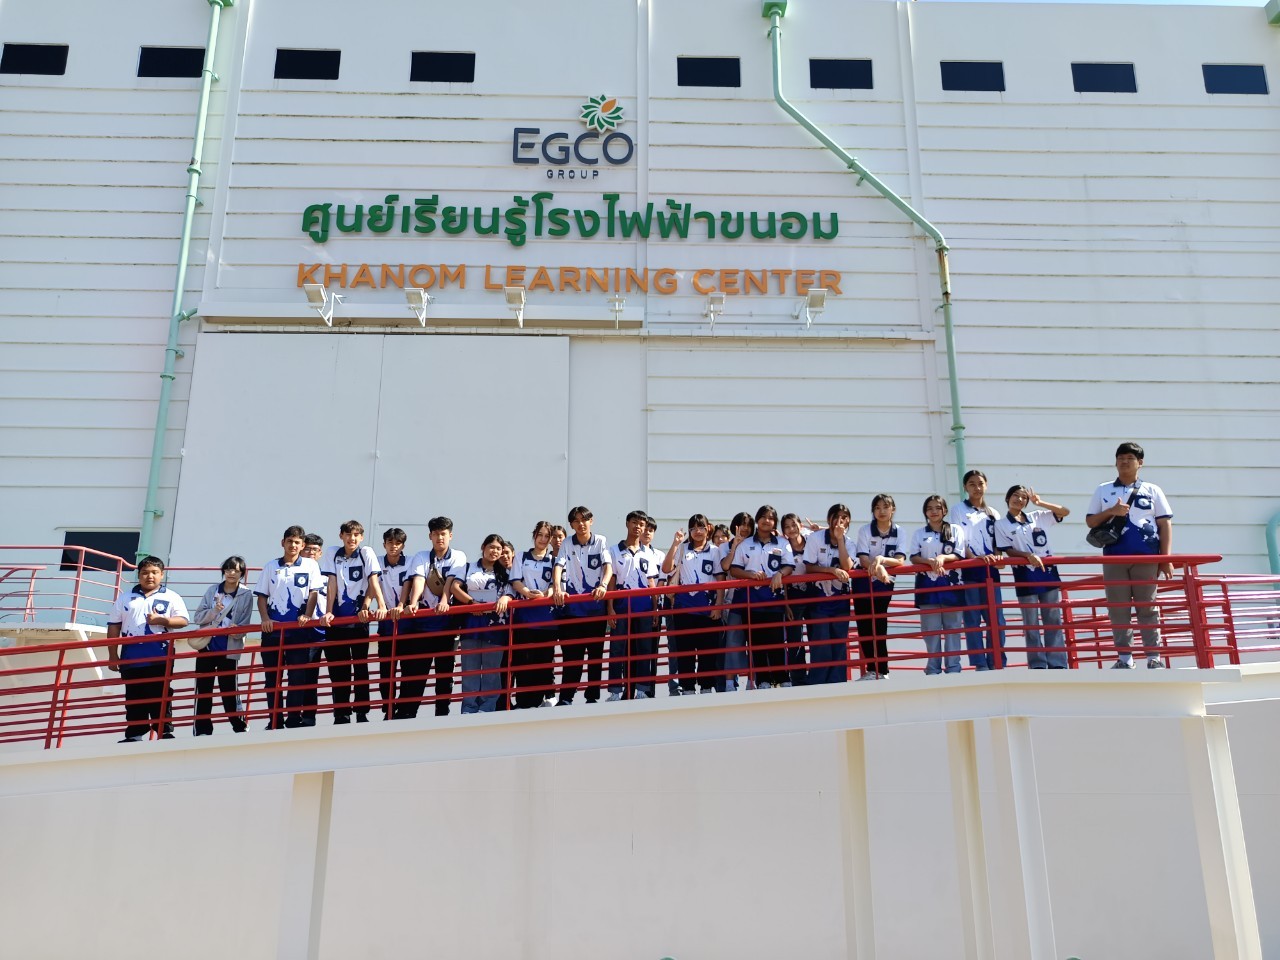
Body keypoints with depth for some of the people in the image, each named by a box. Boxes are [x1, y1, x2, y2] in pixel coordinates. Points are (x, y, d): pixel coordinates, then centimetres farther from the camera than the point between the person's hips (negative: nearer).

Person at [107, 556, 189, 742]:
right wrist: (113, 655, 6)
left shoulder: (171, 597, 6)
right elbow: (113, 627, 11)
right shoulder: (125, 598, 12)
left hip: (159, 658, -2)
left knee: (160, 697, -1)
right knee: (133, 698, 7)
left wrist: (163, 620, -18)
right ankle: (134, 735, 14)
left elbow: (183, 621, -1)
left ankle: (164, 732, 4)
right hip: (131, 657, 3)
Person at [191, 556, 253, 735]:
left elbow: (245, 624, -3)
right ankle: (201, 729, 12)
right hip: (207, 645, 3)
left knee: (229, 688, 1)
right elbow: (198, 617, 3)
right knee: (203, 688, 5)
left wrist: (237, 631, -23)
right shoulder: (212, 590, 7)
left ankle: (239, 726, 14)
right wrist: (214, 611, -14)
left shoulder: (246, 595, -1)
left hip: (229, 648, -3)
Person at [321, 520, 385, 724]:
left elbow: (374, 581, -13)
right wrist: (328, 612, -12)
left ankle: (362, 713, 10)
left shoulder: (367, 553, -3)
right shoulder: (332, 554, 1)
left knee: (361, 666, 3)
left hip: (360, 618, -1)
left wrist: (381, 606, -24)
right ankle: (341, 714, 12)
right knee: (338, 669, 4)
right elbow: (332, 584, -4)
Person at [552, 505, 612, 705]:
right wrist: (557, 588, -27)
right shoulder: (567, 544, 4)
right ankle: (566, 697, 6)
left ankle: (593, 696, 15)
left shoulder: (601, 542, 2)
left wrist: (603, 585, -29)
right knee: (571, 653, 0)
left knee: (596, 653, 7)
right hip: (572, 607, 0)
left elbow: (608, 566, -9)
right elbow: (558, 567, -9)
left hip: (596, 606, 0)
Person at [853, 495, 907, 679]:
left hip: (885, 583, 0)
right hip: (863, 582, 0)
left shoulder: (899, 532, -4)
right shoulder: (864, 530, -8)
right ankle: (872, 669, 7)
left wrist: (882, 559, -33)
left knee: (879, 627, 0)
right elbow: (863, 560, -16)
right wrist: (878, 567, -36)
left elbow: (900, 561, -15)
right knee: (865, 626, -1)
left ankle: (881, 671, 6)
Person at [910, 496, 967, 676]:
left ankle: (953, 667, 5)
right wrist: (931, 562, -17)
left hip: (950, 583, 0)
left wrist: (943, 557, -17)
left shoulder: (956, 530, 8)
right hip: (927, 583, 1)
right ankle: (933, 668, 5)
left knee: (953, 627, 1)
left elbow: (960, 555, 1)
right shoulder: (919, 533, 10)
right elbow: (914, 558, 1)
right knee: (931, 628, 1)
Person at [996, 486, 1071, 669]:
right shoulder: (1001, 524, 1)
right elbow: (1008, 551, -5)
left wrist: (1039, 502, -3)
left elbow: (1065, 512, 6)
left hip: (1048, 573, 3)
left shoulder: (1038, 517, 10)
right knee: (1031, 624, 2)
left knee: (1054, 620, 5)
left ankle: (1058, 663, 9)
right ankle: (1038, 665, 7)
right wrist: (1029, 556, -21)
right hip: (1024, 576, -3)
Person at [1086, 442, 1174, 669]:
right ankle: (1125, 658, 7)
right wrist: (1111, 512, -8)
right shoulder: (1103, 490, 12)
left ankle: (1154, 657, 4)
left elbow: (1165, 524, 6)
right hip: (1114, 558, 1)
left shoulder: (1152, 490, 10)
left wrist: (1166, 558, -2)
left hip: (1146, 557, -1)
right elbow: (1090, 521, 11)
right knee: (1118, 609, 1)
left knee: (1148, 608, 0)